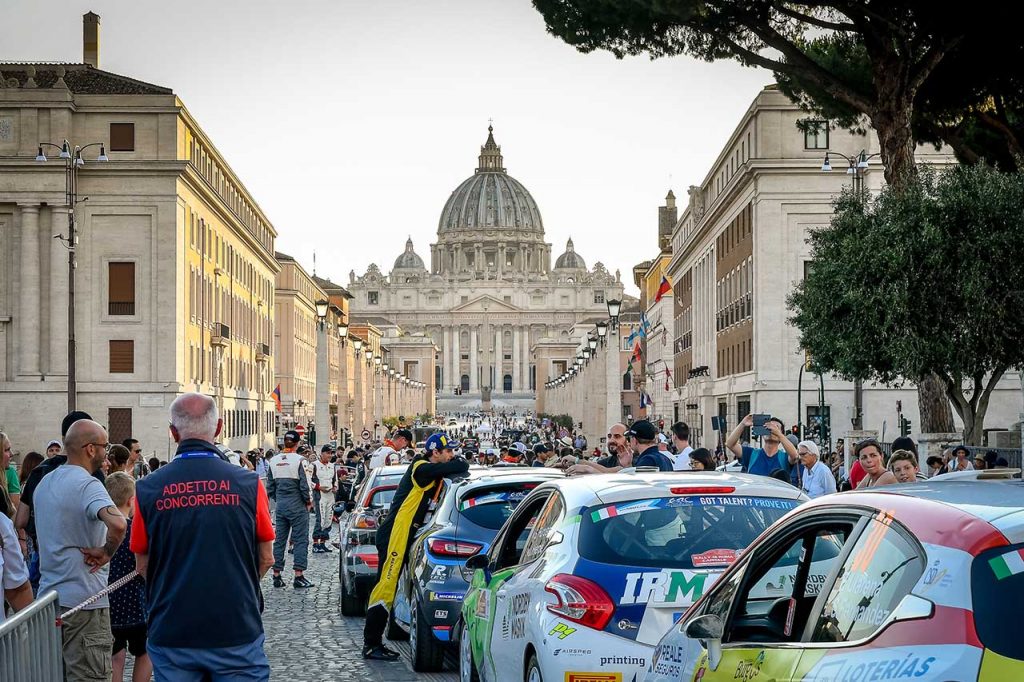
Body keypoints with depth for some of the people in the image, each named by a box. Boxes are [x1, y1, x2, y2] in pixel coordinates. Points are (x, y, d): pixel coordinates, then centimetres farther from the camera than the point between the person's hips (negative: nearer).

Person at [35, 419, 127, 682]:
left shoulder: (44, 483, 12)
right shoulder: (87, 485, -17)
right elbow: (118, 524, -36)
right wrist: (106, 552, -17)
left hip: (49, 595, 9)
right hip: (84, 600, -9)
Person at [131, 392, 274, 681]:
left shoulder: (147, 489, -4)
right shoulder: (248, 484, -6)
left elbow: (143, 566, 5)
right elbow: (265, 559, 3)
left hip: (171, 635, 1)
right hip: (237, 631, -1)